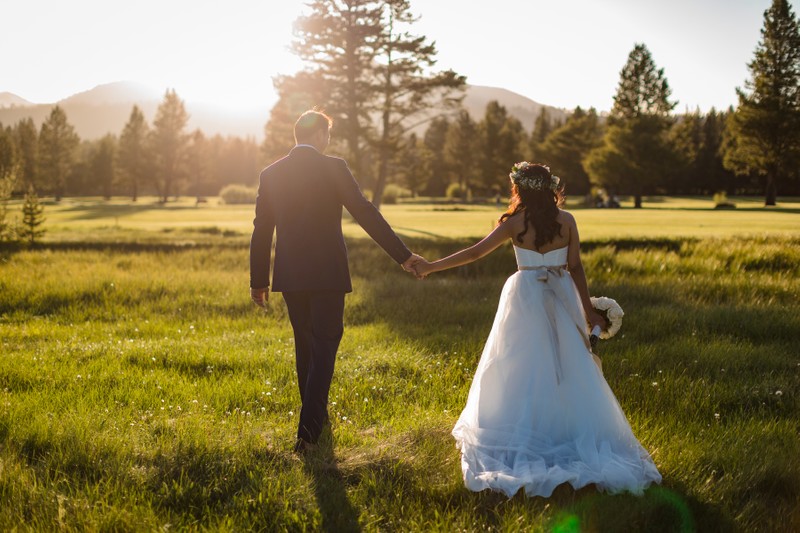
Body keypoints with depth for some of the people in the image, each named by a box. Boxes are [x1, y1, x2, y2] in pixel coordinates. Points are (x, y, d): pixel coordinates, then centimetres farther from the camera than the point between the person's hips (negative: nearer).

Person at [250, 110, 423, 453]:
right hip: (327, 273, -4)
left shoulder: (271, 174, 5)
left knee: (305, 344, 19)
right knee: (324, 347, 1)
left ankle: (316, 415, 32)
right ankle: (308, 430, -9)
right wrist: (403, 256, -8)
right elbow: (366, 214, -12)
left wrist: (258, 280, 15)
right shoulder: (333, 168, -7)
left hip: (289, 276, 4)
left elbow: (261, 231, 7)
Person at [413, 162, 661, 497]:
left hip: (526, 299, -2)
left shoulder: (515, 223, -9)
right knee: (568, 368, 10)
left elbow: (475, 252, -8)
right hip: (561, 297, 2)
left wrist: (432, 267, 0)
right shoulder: (566, 221, -4)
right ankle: (572, 431, 16)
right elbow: (576, 268, -2)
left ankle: (525, 436, 12)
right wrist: (588, 309, 6)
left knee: (523, 367, 7)